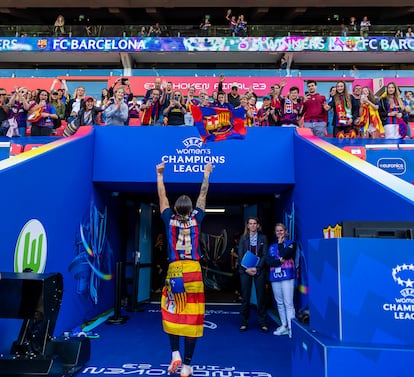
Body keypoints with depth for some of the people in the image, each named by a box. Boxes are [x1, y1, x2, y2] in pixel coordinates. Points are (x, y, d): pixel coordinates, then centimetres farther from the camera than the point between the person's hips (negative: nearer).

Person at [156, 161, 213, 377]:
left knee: (171, 313, 20)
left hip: (174, 272, 0)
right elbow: (203, 195, 12)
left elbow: (162, 197, 13)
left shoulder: (170, 220, 0)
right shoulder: (196, 219, 1)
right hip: (193, 272, 0)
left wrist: (160, 175, 25)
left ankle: (175, 354, 10)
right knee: (192, 318, 3)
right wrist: (206, 173, 25)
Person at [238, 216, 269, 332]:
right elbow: (240, 255, 2)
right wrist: (247, 269, -9)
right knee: (245, 297, 2)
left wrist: (257, 268, -11)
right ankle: (244, 322, 11)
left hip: (259, 270, 0)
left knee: (261, 296, 2)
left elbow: (265, 255, 0)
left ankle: (262, 323, 11)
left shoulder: (263, 238, 6)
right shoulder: (243, 238, 6)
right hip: (245, 270, 0)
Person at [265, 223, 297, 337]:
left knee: (288, 303, -10)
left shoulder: (291, 243, 5)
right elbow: (268, 261, 3)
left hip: (287, 276, -5)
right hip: (275, 277, 5)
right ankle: (284, 326, 17)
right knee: (279, 303, 9)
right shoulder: (272, 246, 17)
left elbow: (285, 255, -13)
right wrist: (280, 261, -12)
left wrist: (280, 243, -1)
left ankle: (291, 326, -7)